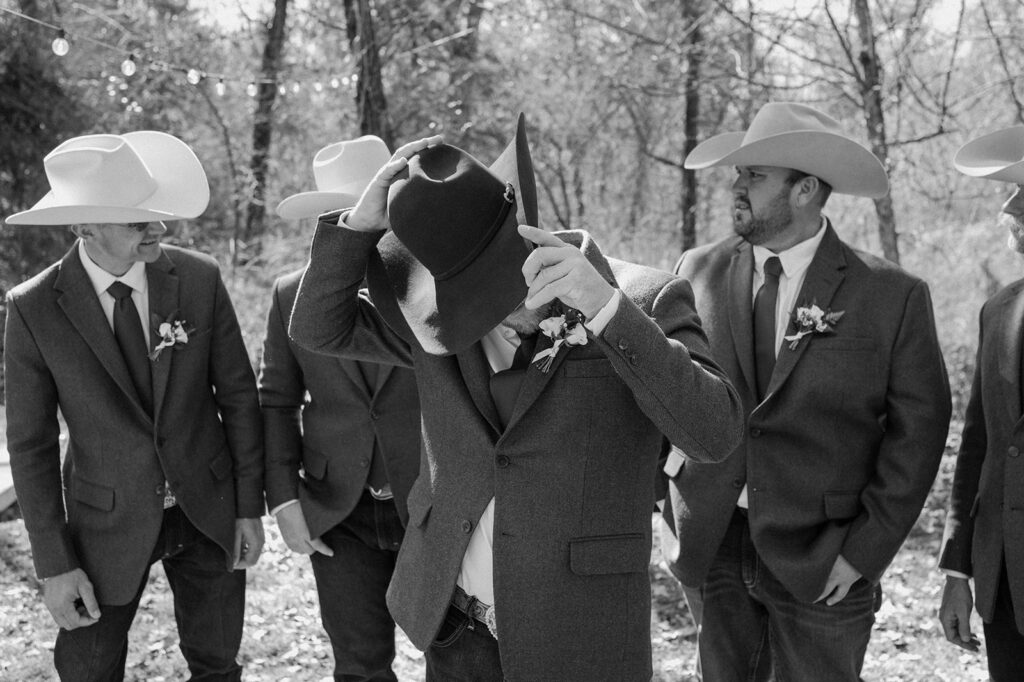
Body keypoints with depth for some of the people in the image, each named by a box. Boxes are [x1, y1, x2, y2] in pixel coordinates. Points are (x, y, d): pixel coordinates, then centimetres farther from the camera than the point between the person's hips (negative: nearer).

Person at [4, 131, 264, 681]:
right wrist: (54, 564, -8)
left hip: (209, 511, 2)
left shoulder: (199, 279, -10)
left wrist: (249, 507, 0)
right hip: (108, 523, -1)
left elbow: (238, 395, -1)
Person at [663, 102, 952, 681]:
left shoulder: (893, 295, -7)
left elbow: (917, 431, -5)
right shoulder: (700, 270, 2)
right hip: (712, 544, 3)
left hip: (820, 558, -3)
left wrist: (865, 550, -7)